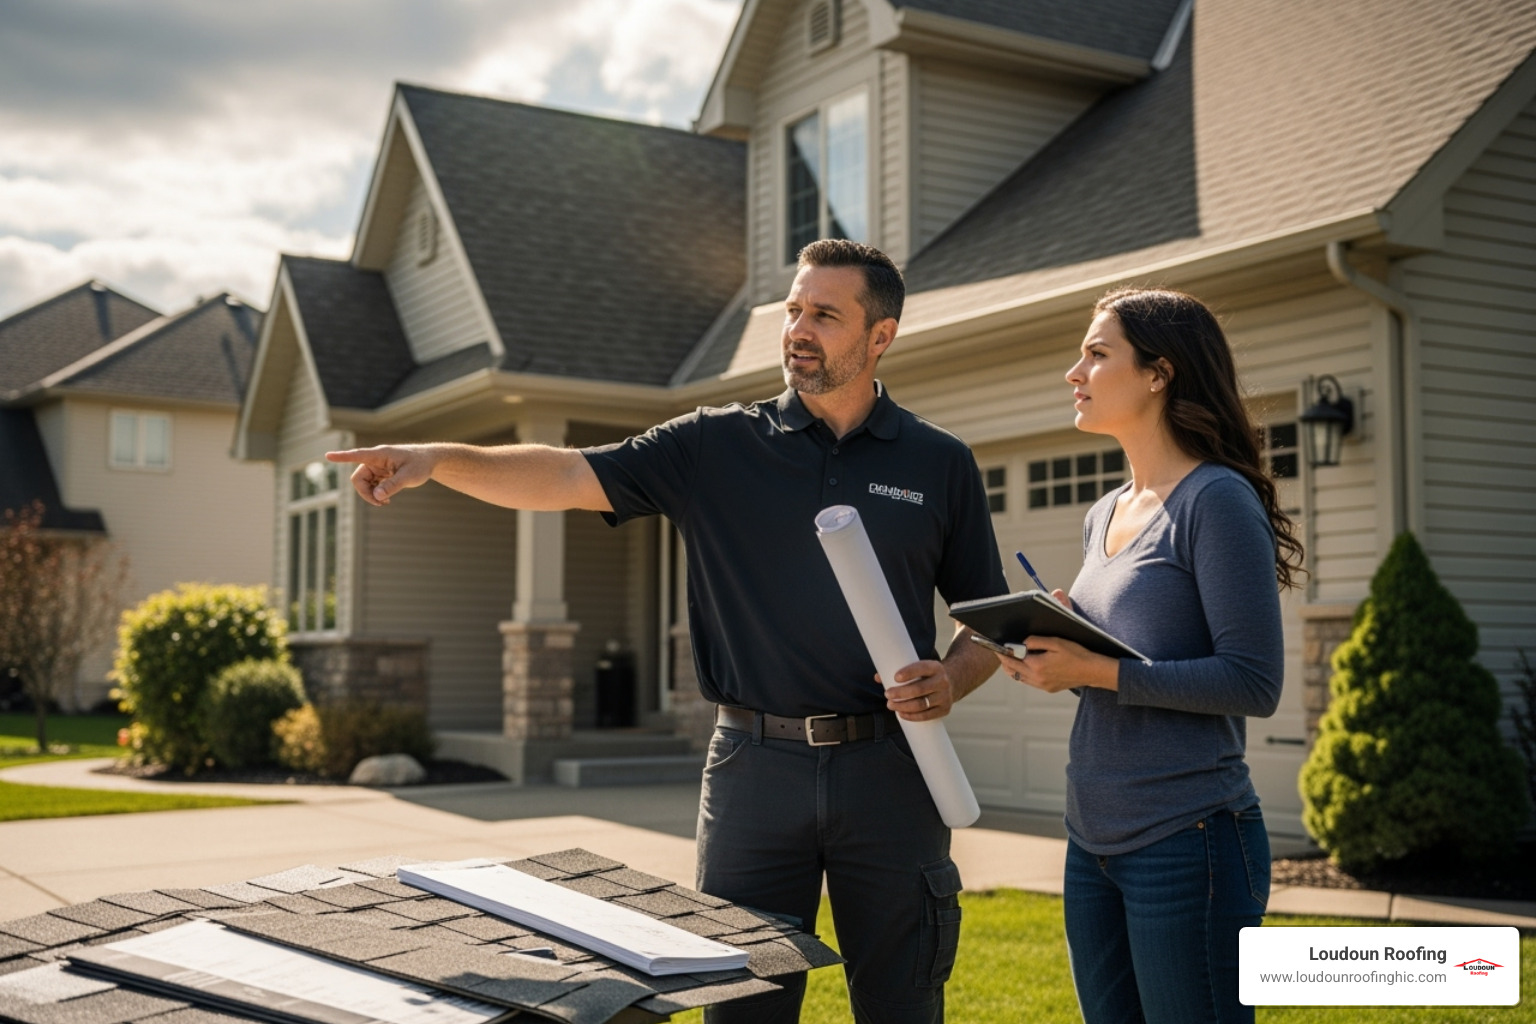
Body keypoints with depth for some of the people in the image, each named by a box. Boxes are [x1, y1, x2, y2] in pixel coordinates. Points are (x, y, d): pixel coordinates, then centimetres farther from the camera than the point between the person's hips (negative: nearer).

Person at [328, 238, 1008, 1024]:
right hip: (756, 761, 0)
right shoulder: (716, 446, 3)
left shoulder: (941, 465, 6)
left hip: (887, 767, 0)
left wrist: (951, 680, -10)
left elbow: (990, 618, 10)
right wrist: (438, 457, -21)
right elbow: (569, 476, -7)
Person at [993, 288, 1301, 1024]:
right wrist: (1056, 654, 0)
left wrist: (1098, 672, -20)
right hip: (1093, 841, 8)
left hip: (1187, 843, -8)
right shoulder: (1103, 517, 13)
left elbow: (1254, 684, -17)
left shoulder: (1217, 500, -11)